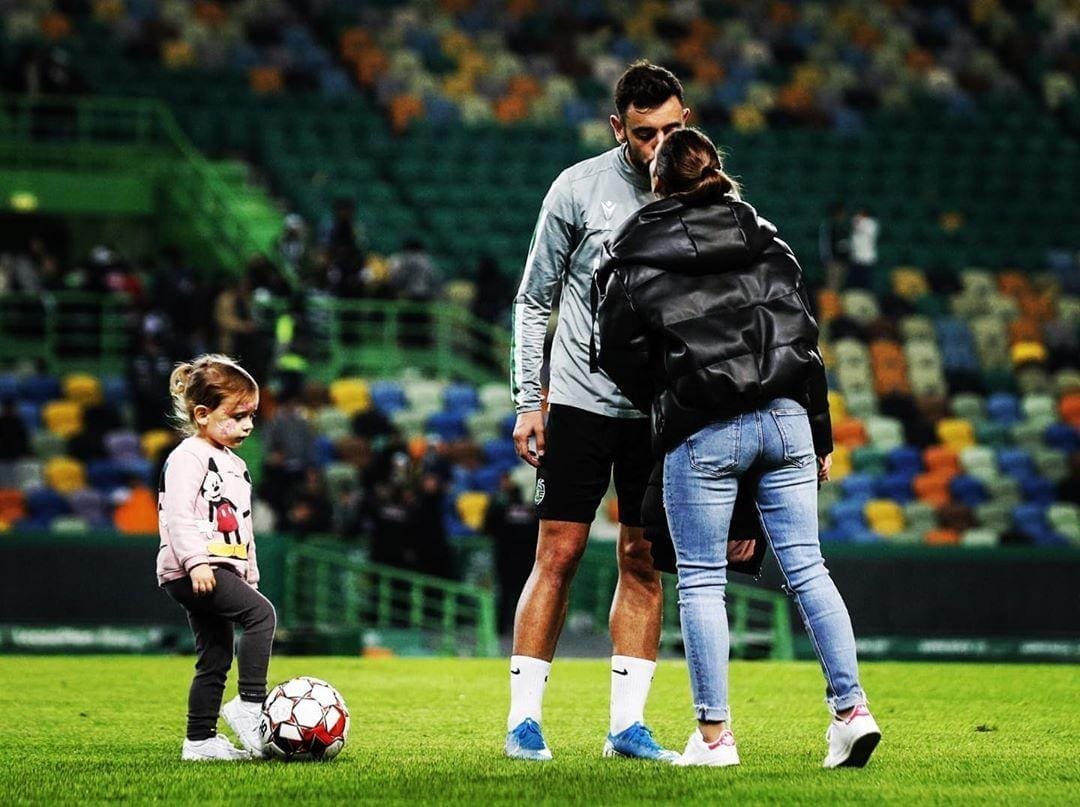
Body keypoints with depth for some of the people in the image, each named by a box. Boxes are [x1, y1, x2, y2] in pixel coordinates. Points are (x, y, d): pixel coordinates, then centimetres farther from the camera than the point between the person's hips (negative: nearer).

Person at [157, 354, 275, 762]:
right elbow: (178, 515, -19)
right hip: (190, 571, -10)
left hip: (224, 568, 10)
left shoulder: (234, 466, 23)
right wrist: (196, 561, -28)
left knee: (215, 659, 8)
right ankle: (249, 704, -25)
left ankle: (200, 740, 11)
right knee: (261, 612, -24)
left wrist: (249, 576, 25)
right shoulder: (188, 457, -8)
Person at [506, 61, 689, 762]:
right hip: (581, 401, -2)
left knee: (645, 563, 3)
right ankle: (524, 718, 2)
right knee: (558, 557, -4)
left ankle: (627, 724, 8)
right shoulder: (580, 188, -5)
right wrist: (528, 402, -3)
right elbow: (534, 301, 2)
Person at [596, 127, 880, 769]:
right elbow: (805, 336, 11)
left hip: (701, 432, -4)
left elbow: (621, 354, 2)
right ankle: (852, 709, 1)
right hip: (785, 418, 4)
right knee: (807, 567, 7)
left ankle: (714, 734, 3)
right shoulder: (765, 240, 12)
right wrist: (821, 437, 16)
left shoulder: (635, 261, 0)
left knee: (701, 581, 4)